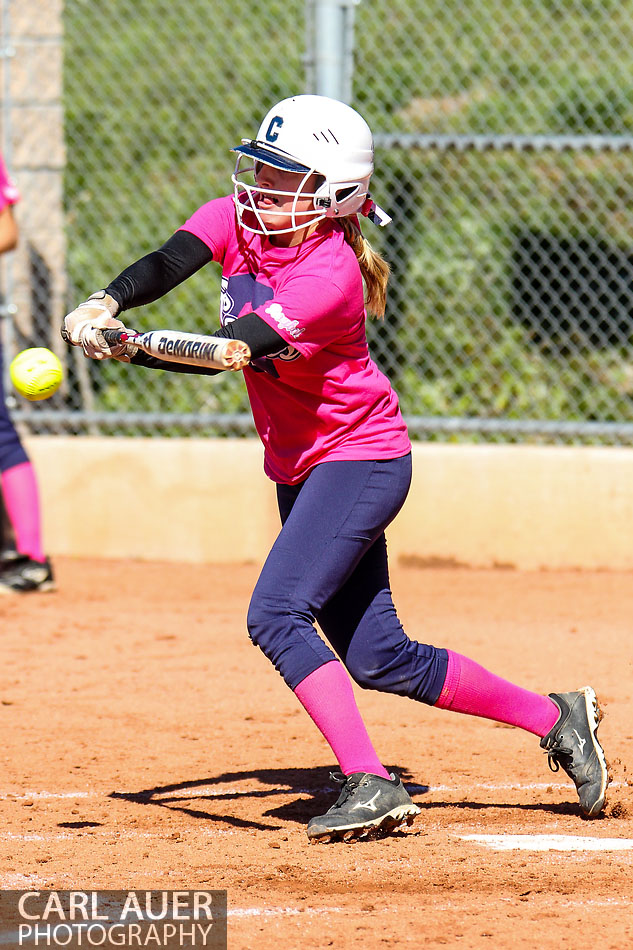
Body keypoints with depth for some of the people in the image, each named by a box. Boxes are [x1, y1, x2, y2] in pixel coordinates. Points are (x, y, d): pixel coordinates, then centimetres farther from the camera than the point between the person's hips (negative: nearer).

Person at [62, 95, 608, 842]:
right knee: (377, 658, 10)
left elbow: (231, 349, -36)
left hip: (360, 460, -8)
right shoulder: (237, 220, -3)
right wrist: (107, 303, -42)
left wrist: (126, 350, -49)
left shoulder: (330, 275, -25)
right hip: (301, 469, 8)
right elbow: (168, 263, -21)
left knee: (276, 615, -23)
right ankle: (553, 718, 22)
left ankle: (368, 784, -24)